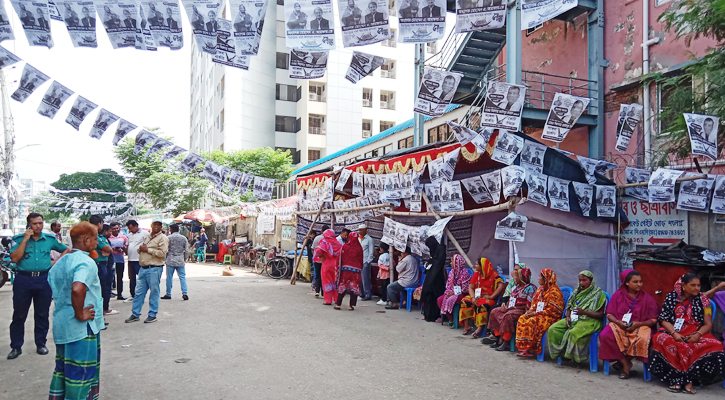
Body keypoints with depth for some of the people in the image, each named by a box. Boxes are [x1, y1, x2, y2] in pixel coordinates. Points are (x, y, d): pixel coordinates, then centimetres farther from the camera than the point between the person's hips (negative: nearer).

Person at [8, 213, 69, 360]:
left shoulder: (50, 239, 6)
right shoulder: (18, 239, -1)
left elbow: (66, 250, 19)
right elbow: (14, 258, -14)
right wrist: (25, 239, -15)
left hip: (44, 280, 2)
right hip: (23, 280, -2)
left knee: (42, 314, 9)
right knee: (19, 315, 5)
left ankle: (41, 344, 20)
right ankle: (16, 347, 16)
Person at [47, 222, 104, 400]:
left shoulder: (60, 262, 8)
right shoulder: (86, 262, -19)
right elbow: (77, 289, -36)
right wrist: (80, 314, -23)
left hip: (60, 324, 9)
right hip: (82, 327, -9)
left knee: (62, 369, 22)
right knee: (81, 373, 4)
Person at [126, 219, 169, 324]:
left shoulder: (162, 238, -5)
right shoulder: (147, 237, 19)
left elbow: (163, 253, -17)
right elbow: (140, 250, 28)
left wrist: (147, 249, -13)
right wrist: (140, 249, 3)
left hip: (154, 269, -7)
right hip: (143, 268, 7)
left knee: (154, 292, 0)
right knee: (139, 292, 10)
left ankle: (152, 315, 9)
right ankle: (135, 314, 18)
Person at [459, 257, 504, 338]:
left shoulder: (493, 274, -4)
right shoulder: (476, 274, 14)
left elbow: (501, 286, -17)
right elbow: (471, 287, 8)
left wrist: (491, 296, -18)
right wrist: (473, 297, -11)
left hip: (488, 298, -6)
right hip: (477, 296, 6)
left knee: (482, 305, -37)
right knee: (465, 301, -21)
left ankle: (479, 329, -42)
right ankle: (466, 327, -22)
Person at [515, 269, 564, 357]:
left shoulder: (554, 291, -13)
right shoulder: (541, 288, 15)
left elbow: (552, 310, -18)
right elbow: (535, 302, 20)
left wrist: (536, 313, -20)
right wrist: (531, 310, -2)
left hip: (550, 317, -9)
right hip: (538, 313, 9)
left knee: (532, 321, -30)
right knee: (522, 318, -13)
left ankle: (531, 349, -23)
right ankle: (523, 346, -15)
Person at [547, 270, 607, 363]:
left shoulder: (598, 294, -2)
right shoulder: (577, 291, 18)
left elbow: (601, 315, -8)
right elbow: (569, 306, 22)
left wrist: (584, 312, -23)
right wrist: (568, 316, 0)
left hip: (590, 320, -7)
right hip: (574, 319, 7)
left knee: (574, 333, -38)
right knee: (553, 329, -15)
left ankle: (576, 357, -18)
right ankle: (560, 352, -4)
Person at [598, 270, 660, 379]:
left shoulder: (647, 298, 5)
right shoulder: (618, 295, 8)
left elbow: (653, 320, 2)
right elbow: (609, 314, 7)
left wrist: (638, 324, -14)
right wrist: (618, 322, -13)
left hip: (640, 326, -1)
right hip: (619, 324, 1)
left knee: (643, 339, -38)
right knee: (605, 335, -31)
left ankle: (626, 361, -10)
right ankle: (625, 364, -15)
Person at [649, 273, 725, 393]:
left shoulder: (703, 299, 9)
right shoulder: (671, 297, 8)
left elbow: (708, 324, 4)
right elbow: (664, 320, 4)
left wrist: (698, 335, -16)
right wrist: (674, 333, -16)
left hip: (696, 335, 1)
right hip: (673, 332, -1)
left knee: (714, 346, -33)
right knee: (660, 339, -35)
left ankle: (688, 380, -28)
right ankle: (675, 379, -29)